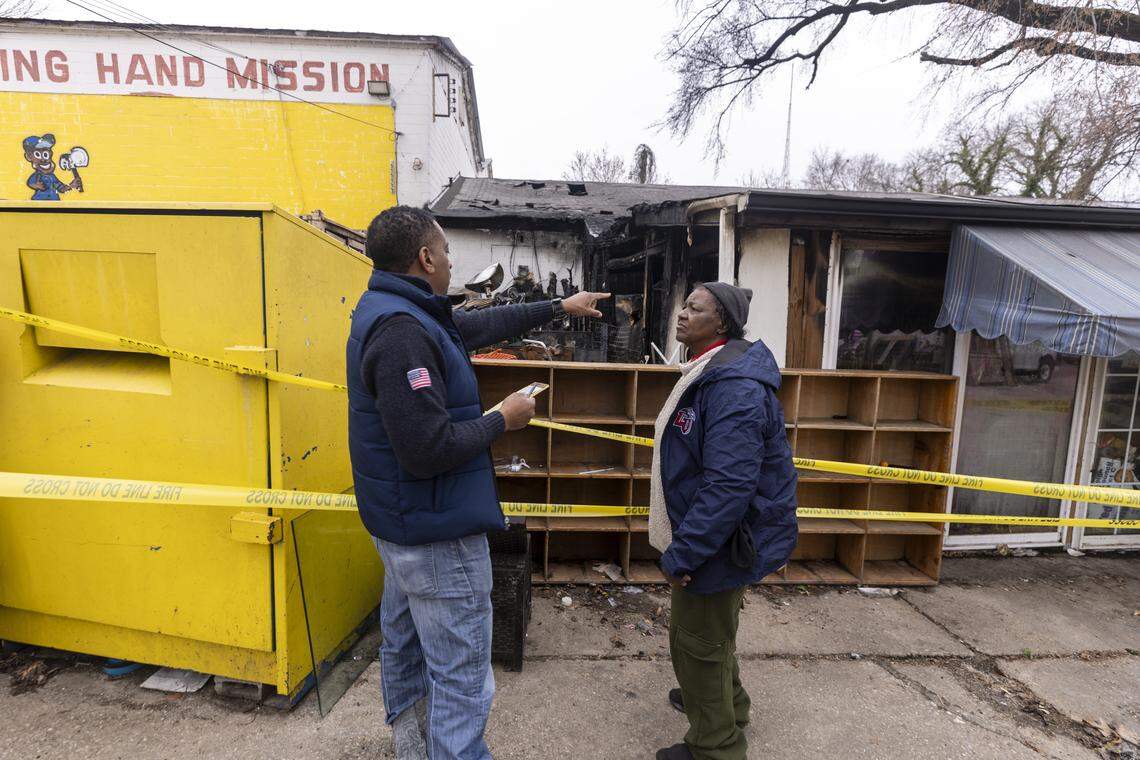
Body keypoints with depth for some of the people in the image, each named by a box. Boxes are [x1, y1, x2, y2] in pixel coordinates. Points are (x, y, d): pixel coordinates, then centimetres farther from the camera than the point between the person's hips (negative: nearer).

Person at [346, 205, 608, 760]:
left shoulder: (391, 312, 7)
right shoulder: (402, 330, -25)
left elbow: (481, 324, 17)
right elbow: (430, 450, -30)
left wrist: (559, 308, 23)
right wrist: (502, 420, -14)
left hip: (402, 524, 11)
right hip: (438, 532, -11)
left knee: (405, 649, 25)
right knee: (461, 678, 3)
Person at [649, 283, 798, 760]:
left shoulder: (735, 388, -29)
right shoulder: (709, 372, 7)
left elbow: (728, 485, -34)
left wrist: (681, 555, -26)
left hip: (722, 541, -10)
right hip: (717, 536, 10)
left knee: (698, 644, 9)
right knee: (713, 634, 29)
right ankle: (725, 703, 53)